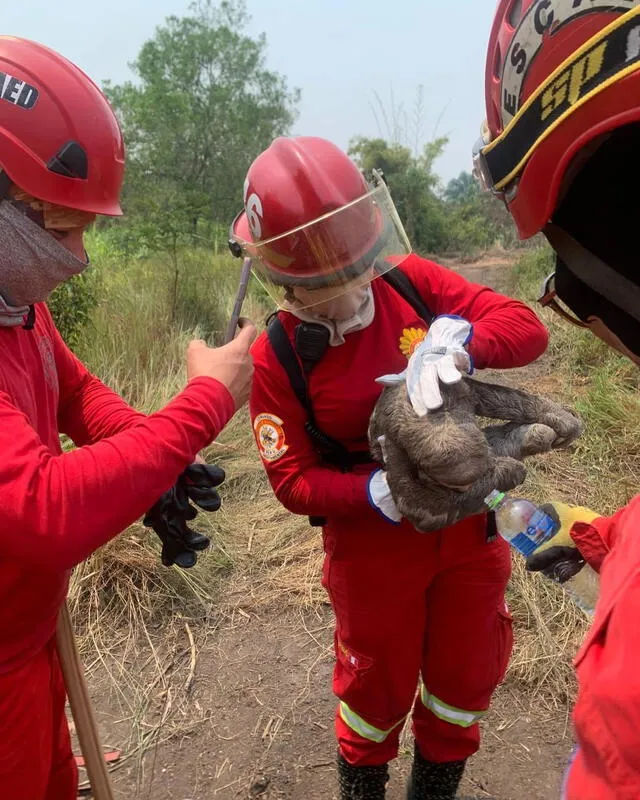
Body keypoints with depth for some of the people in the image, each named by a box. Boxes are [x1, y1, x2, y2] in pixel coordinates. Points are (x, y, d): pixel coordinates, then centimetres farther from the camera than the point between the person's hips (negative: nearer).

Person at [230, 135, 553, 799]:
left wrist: (455, 340, -34)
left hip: (467, 524, 4)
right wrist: (377, 492, -30)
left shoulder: (410, 281, -11)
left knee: (464, 682, 22)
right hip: (374, 544, -3)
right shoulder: (277, 357, -17)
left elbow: (526, 327, -14)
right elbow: (293, 480, -14)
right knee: (378, 690, 19)